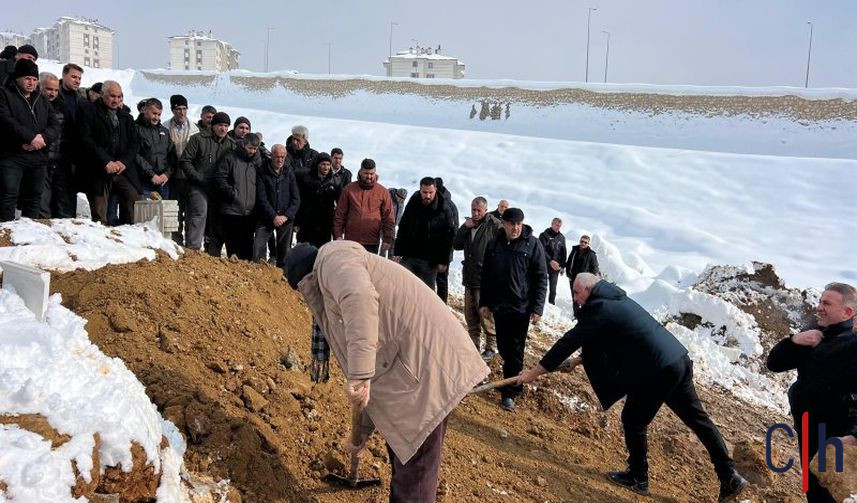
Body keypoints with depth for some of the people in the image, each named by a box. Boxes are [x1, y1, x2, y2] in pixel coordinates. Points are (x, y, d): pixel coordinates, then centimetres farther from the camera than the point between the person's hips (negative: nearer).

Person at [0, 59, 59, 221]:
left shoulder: (42, 101, 19)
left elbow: (55, 126, 7)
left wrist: (42, 138, -13)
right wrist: (31, 137, -20)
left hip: (38, 157, 5)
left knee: (33, 196, 9)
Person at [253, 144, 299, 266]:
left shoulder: (289, 173, 8)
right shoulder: (262, 172, -1)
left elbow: (296, 198, 5)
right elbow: (261, 198, -7)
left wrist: (286, 216, -8)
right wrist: (273, 216, -14)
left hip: (286, 219, 2)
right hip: (266, 218, -2)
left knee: (284, 250, 5)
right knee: (258, 247, -13)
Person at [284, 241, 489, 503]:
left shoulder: (333, 258, -2)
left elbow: (360, 295, -28)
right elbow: (377, 368, 30)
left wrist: (358, 374, -29)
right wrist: (364, 428, 34)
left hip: (429, 365, -10)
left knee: (414, 468, -1)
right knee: (400, 450, 25)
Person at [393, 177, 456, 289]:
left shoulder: (444, 210, -7)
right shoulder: (412, 205, 1)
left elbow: (449, 238, -5)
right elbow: (402, 230, 7)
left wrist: (443, 261, -8)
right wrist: (398, 253, 2)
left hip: (429, 261, -3)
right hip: (409, 257, 3)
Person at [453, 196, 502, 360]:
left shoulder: (494, 226, -11)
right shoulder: (469, 225, 12)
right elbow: (456, 245, 9)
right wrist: (464, 228, -4)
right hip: (469, 278, 7)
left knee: (486, 316, -3)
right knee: (470, 315, 15)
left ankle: (491, 347, 9)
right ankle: (473, 344, 27)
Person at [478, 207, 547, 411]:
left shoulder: (533, 245, -6)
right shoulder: (494, 244, 5)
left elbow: (541, 279, -5)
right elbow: (486, 276, 11)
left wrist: (537, 308, -10)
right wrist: (484, 302, 6)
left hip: (521, 308, -4)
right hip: (498, 306, 4)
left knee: (515, 351, -1)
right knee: (503, 348, 12)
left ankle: (509, 393, 5)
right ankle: (513, 381, 30)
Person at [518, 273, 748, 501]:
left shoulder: (600, 309, -10)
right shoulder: (616, 300, 18)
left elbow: (570, 340, -11)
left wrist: (536, 371, -6)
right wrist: (584, 358, 27)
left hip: (657, 371, -9)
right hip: (679, 360, 9)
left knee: (633, 421, 9)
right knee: (697, 418, 15)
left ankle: (638, 479, 23)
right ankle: (730, 478, 20)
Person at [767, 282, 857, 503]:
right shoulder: (813, 336, 6)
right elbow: (774, 364, 3)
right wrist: (793, 341, -14)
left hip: (833, 438, -7)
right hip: (806, 428, 7)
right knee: (811, 484, 21)